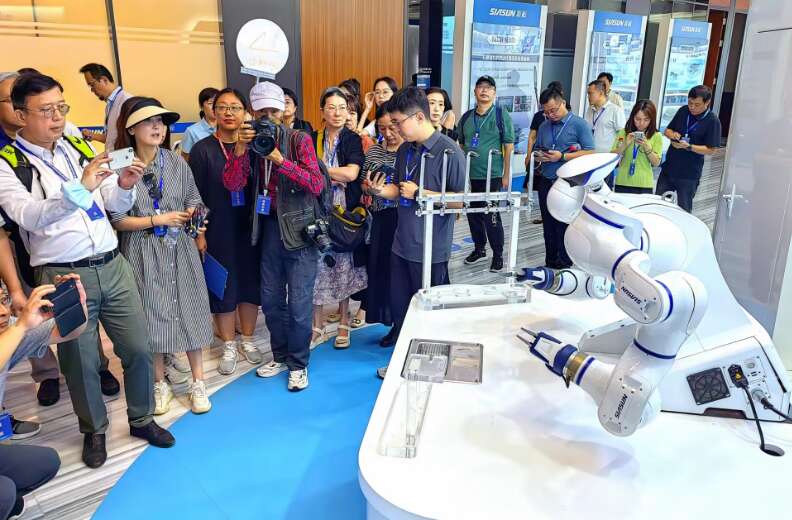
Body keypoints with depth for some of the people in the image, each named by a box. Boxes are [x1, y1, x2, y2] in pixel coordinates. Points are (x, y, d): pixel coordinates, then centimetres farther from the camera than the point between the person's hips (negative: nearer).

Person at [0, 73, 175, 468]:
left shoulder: (81, 150, 9)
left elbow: (116, 206, 11)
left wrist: (124, 186, -11)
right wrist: (78, 188, -33)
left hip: (113, 266, 4)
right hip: (63, 276, -3)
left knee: (138, 349, 8)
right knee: (80, 362, 9)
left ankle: (141, 419, 30)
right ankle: (94, 430, 33)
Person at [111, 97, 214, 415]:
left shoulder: (177, 163, 0)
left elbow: (194, 202, 8)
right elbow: (117, 220, -7)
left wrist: (192, 215, -13)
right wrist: (158, 220, -13)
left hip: (180, 248, 2)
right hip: (143, 252, -1)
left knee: (188, 310, 5)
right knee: (152, 315, 7)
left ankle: (198, 382, 19)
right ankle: (160, 383, 26)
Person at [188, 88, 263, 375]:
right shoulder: (202, 149, -4)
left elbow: (260, 186, -4)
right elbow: (197, 195, -4)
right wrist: (199, 233, -8)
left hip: (249, 227, 2)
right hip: (218, 230, -2)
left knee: (250, 282, 11)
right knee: (223, 286, 7)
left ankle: (247, 340, 30)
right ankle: (229, 346, 24)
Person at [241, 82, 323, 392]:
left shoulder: (299, 140, -7)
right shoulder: (252, 141, 6)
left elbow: (317, 185, -17)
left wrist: (279, 159, -24)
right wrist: (241, 148, -16)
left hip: (299, 227, -5)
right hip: (269, 226, 5)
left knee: (298, 303, 0)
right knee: (270, 299, 13)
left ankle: (298, 364, 18)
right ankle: (280, 356, 32)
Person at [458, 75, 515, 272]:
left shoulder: (501, 115, -3)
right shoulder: (466, 117, 9)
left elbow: (509, 146, -5)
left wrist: (506, 175, -8)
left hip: (492, 175, -5)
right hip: (469, 175, 5)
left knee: (491, 216, -2)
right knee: (473, 213, 13)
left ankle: (498, 255, 13)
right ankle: (479, 248, 31)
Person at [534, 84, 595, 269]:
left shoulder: (580, 124, -4)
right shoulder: (544, 126, 14)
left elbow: (590, 153, -11)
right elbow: (536, 148, 24)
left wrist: (562, 157, -17)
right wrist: (539, 156, 0)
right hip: (546, 182, 6)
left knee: (564, 227, -1)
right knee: (548, 226, 12)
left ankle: (564, 264, 9)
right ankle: (550, 263, 22)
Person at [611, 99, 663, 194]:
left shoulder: (656, 136, 2)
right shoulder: (623, 132, 4)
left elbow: (656, 163, -1)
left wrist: (646, 147, -15)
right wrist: (625, 144, -15)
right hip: (622, 184, 1)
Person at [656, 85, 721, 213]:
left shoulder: (712, 121, -12)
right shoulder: (683, 111, 2)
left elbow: (711, 149, -12)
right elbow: (667, 130, 12)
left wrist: (688, 147, -24)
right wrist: (672, 134, -11)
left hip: (689, 174, -5)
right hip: (668, 168, 5)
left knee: (684, 209, 7)